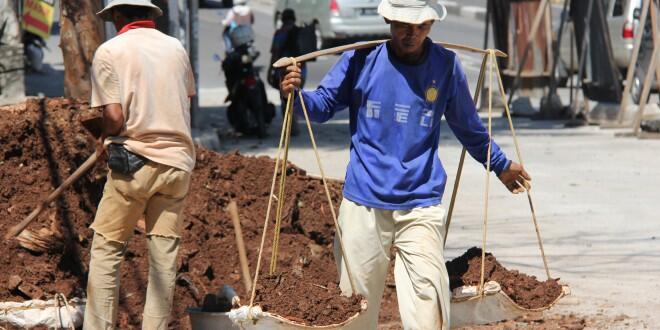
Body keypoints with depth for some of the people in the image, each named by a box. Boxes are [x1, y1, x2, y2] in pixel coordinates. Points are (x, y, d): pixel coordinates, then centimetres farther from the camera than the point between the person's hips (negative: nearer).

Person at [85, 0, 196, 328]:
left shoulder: (110, 52, -5)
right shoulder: (176, 48, 9)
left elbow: (115, 118, -11)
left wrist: (106, 139, 7)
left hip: (133, 161, -4)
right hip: (177, 160, 4)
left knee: (106, 249, 3)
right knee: (164, 254, 6)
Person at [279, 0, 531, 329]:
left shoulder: (446, 65, 3)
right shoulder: (362, 58, -1)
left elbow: (468, 126, 19)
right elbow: (325, 104, 6)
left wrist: (500, 165, 31)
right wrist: (297, 95, -17)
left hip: (421, 206, 0)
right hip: (363, 204, 0)